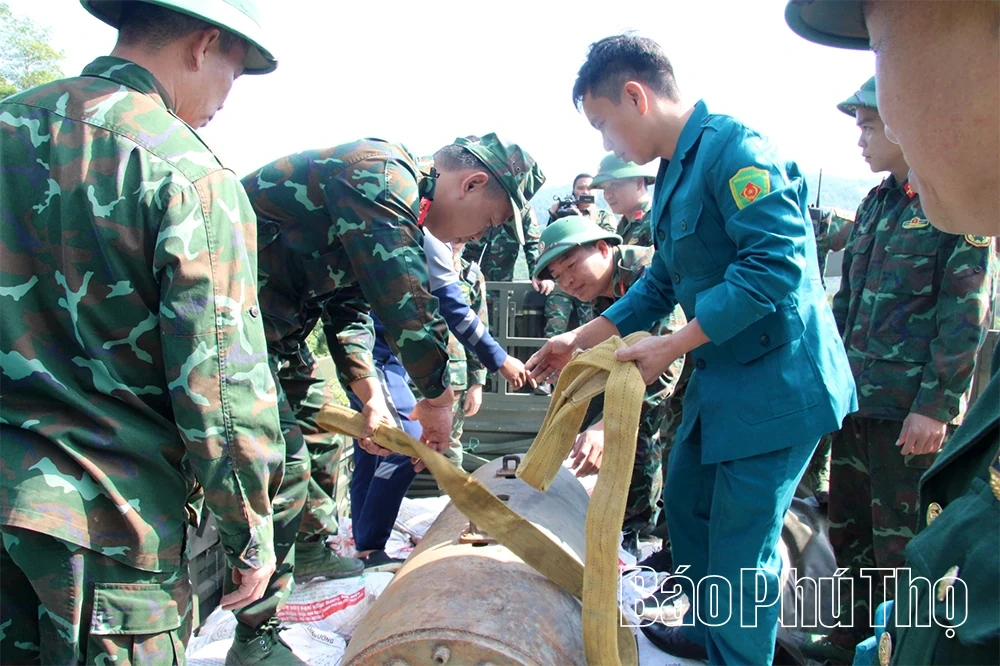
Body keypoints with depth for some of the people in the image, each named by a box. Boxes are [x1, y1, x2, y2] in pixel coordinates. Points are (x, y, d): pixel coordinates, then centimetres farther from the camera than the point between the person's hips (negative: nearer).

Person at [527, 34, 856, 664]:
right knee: (686, 501, 21)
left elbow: (777, 264, -27)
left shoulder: (734, 147, -19)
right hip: (721, 377, 10)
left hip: (775, 381, -10)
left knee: (742, 543, -1)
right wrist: (579, 341, 15)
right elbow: (663, 281, 19)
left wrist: (673, 346, -24)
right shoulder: (674, 173, 12)